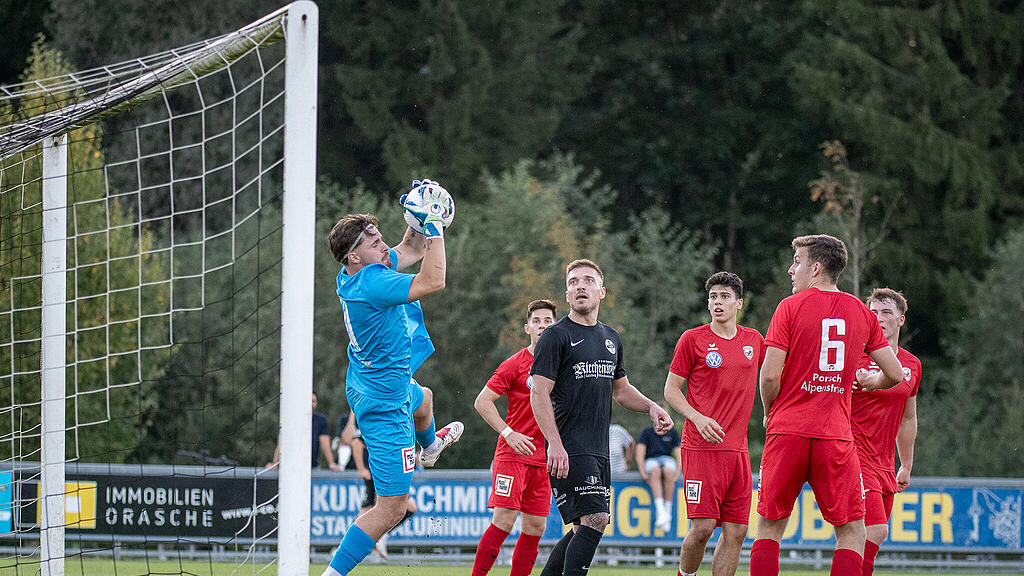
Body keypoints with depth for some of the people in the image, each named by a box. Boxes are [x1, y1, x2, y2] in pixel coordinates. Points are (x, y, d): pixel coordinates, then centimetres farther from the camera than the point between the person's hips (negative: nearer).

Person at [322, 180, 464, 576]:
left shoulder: (354, 274, -3)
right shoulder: (370, 282, -31)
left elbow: (410, 251, 11)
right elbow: (433, 282, -34)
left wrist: (418, 223, -6)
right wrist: (433, 228, -25)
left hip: (370, 385, 11)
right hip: (384, 405, -11)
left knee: (423, 399, 46)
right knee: (392, 507, -10)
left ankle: (430, 446, 80)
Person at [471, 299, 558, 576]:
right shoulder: (514, 365, -5)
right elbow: (482, 402, -6)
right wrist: (509, 433, -16)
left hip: (544, 459, 5)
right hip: (511, 456, -5)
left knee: (535, 528, 2)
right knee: (504, 521, -15)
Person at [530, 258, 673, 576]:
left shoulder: (611, 338, 18)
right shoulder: (556, 336, -5)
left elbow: (620, 389, 30)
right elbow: (539, 394, -11)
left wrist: (651, 407, 10)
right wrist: (555, 445, -21)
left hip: (599, 451, 8)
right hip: (569, 451, -8)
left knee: (583, 529, 8)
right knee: (594, 520, -18)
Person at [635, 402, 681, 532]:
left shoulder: (673, 433, 9)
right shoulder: (646, 432, 5)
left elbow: (678, 454, 3)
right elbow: (639, 454, -3)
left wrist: (677, 472, -14)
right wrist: (643, 473, -18)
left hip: (667, 459, 1)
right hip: (650, 461, -1)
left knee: (668, 472, -36)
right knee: (656, 471, -38)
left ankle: (668, 511, -31)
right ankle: (660, 511, -50)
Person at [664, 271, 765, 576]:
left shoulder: (754, 340, 12)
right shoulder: (693, 339, 0)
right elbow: (671, 390, 1)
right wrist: (698, 418, -14)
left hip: (737, 448, 5)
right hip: (701, 446, -5)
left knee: (736, 531, 0)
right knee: (703, 527, -12)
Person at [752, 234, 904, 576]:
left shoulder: (791, 307, -2)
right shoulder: (862, 313, 8)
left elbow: (770, 375, -8)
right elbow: (895, 374, 9)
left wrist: (769, 413, 10)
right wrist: (871, 382, 31)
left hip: (788, 432, -1)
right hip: (836, 435, 1)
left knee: (770, 526, 8)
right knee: (851, 530, 7)